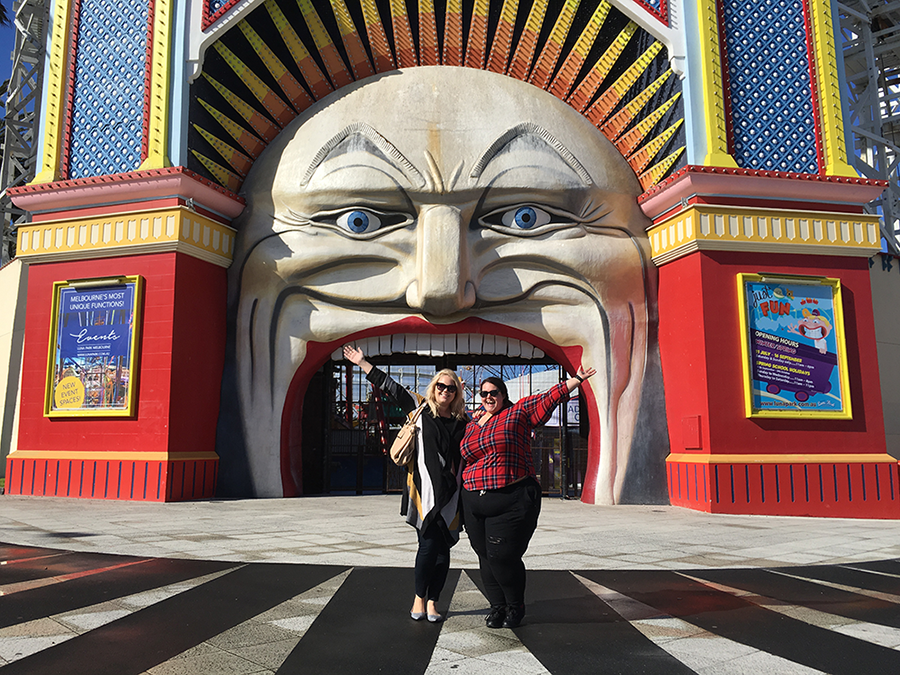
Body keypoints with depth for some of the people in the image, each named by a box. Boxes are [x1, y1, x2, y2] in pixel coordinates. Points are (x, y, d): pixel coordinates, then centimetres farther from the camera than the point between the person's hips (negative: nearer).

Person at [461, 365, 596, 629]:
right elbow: (463, 461, 23)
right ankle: (497, 607, 26)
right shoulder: (471, 426, 15)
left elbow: (551, 396, 0)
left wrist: (577, 379, -4)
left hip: (513, 501, -5)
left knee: (503, 556, -6)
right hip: (475, 503, 5)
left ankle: (515, 607, 18)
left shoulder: (519, 412, 2)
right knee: (486, 557, 7)